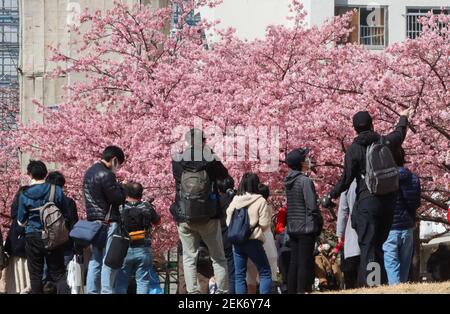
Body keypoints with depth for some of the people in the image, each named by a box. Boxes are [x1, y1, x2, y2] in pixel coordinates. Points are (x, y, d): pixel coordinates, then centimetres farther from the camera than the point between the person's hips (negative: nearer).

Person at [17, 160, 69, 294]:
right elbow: (65, 214, 1)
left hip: (33, 238, -1)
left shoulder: (24, 195, -6)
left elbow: (21, 222, 1)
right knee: (58, 274, 4)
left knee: (35, 275, 8)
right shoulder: (56, 190, -6)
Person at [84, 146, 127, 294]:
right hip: (108, 222, -9)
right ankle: (106, 291, -9)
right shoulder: (106, 175, -15)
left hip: (92, 221, 9)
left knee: (95, 260, 11)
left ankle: (92, 291, 11)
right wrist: (120, 188, 4)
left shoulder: (89, 172, 14)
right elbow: (118, 199, -14)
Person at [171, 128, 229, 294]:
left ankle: (192, 291, -2)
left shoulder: (177, 160, -4)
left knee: (189, 257, 7)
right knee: (218, 257, 10)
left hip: (184, 218, 1)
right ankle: (222, 291, 7)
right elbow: (224, 174, 7)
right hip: (208, 218, -1)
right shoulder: (210, 160, -8)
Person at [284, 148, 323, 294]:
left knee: (294, 263, 10)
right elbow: (312, 207, -16)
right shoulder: (305, 181, -13)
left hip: (292, 228, 7)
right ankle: (303, 291, -9)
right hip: (306, 228, -7)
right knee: (305, 264, -6)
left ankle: (292, 291, 11)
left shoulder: (289, 182, 11)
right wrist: (319, 224, -4)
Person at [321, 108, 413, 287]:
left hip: (367, 201, -5)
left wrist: (330, 197, 8)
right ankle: (382, 284, 15)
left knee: (367, 247, -7)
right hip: (388, 201, 5)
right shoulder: (385, 143, 5)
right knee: (379, 244, 15)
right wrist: (403, 118, 50)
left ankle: (368, 285, -17)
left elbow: (346, 179, -6)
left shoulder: (354, 149, -6)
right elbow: (400, 134, 29)